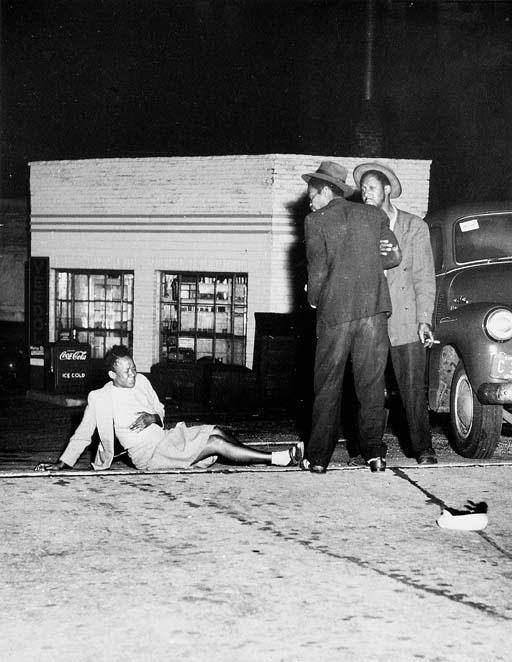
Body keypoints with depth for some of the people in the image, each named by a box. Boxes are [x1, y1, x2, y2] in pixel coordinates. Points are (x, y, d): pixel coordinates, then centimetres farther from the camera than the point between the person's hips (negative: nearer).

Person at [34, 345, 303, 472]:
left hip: (165, 437, 7)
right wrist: (62, 463, -5)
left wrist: (153, 417, -4)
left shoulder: (141, 381, 11)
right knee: (216, 442, -19)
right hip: (148, 453, -7)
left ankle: (269, 459, -18)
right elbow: (82, 435, 0)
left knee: (218, 432, -14)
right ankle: (277, 458, -20)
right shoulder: (101, 398, -7)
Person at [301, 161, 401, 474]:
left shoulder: (316, 221, 1)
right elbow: (394, 256, 9)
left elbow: (317, 269, -3)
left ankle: (318, 457, 7)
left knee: (328, 386, 5)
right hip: (374, 307, 2)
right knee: (371, 382, 8)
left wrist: (314, 299, 13)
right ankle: (374, 451, 4)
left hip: (335, 310, -2)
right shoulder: (373, 215, 11)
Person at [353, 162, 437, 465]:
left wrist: (424, 320, -5)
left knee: (413, 388, -2)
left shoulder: (415, 227, 8)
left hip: (405, 321, -2)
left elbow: (424, 277, 3)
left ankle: (423, 449, 8)